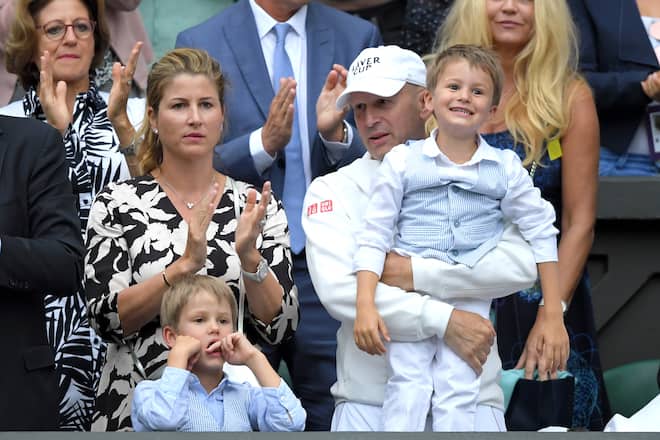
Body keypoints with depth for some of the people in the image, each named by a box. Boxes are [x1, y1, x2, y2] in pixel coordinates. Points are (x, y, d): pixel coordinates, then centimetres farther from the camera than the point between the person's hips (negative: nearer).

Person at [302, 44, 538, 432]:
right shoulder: (332, 191, 6)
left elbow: (522, 265, -9)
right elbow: (338, 289, -10)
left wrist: (416, 273, -13)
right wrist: (444, 320, -17)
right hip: (368, 401, 0)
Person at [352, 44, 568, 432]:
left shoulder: (505, 168, 3)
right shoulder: (403, 161, 0)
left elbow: (542, 236, 8)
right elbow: (374, 235, 0)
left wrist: (554, 316, 5)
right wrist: (365, 305, -9)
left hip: (470, 301, 1)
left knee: (458, 398, -7)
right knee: (407, 392, -7)